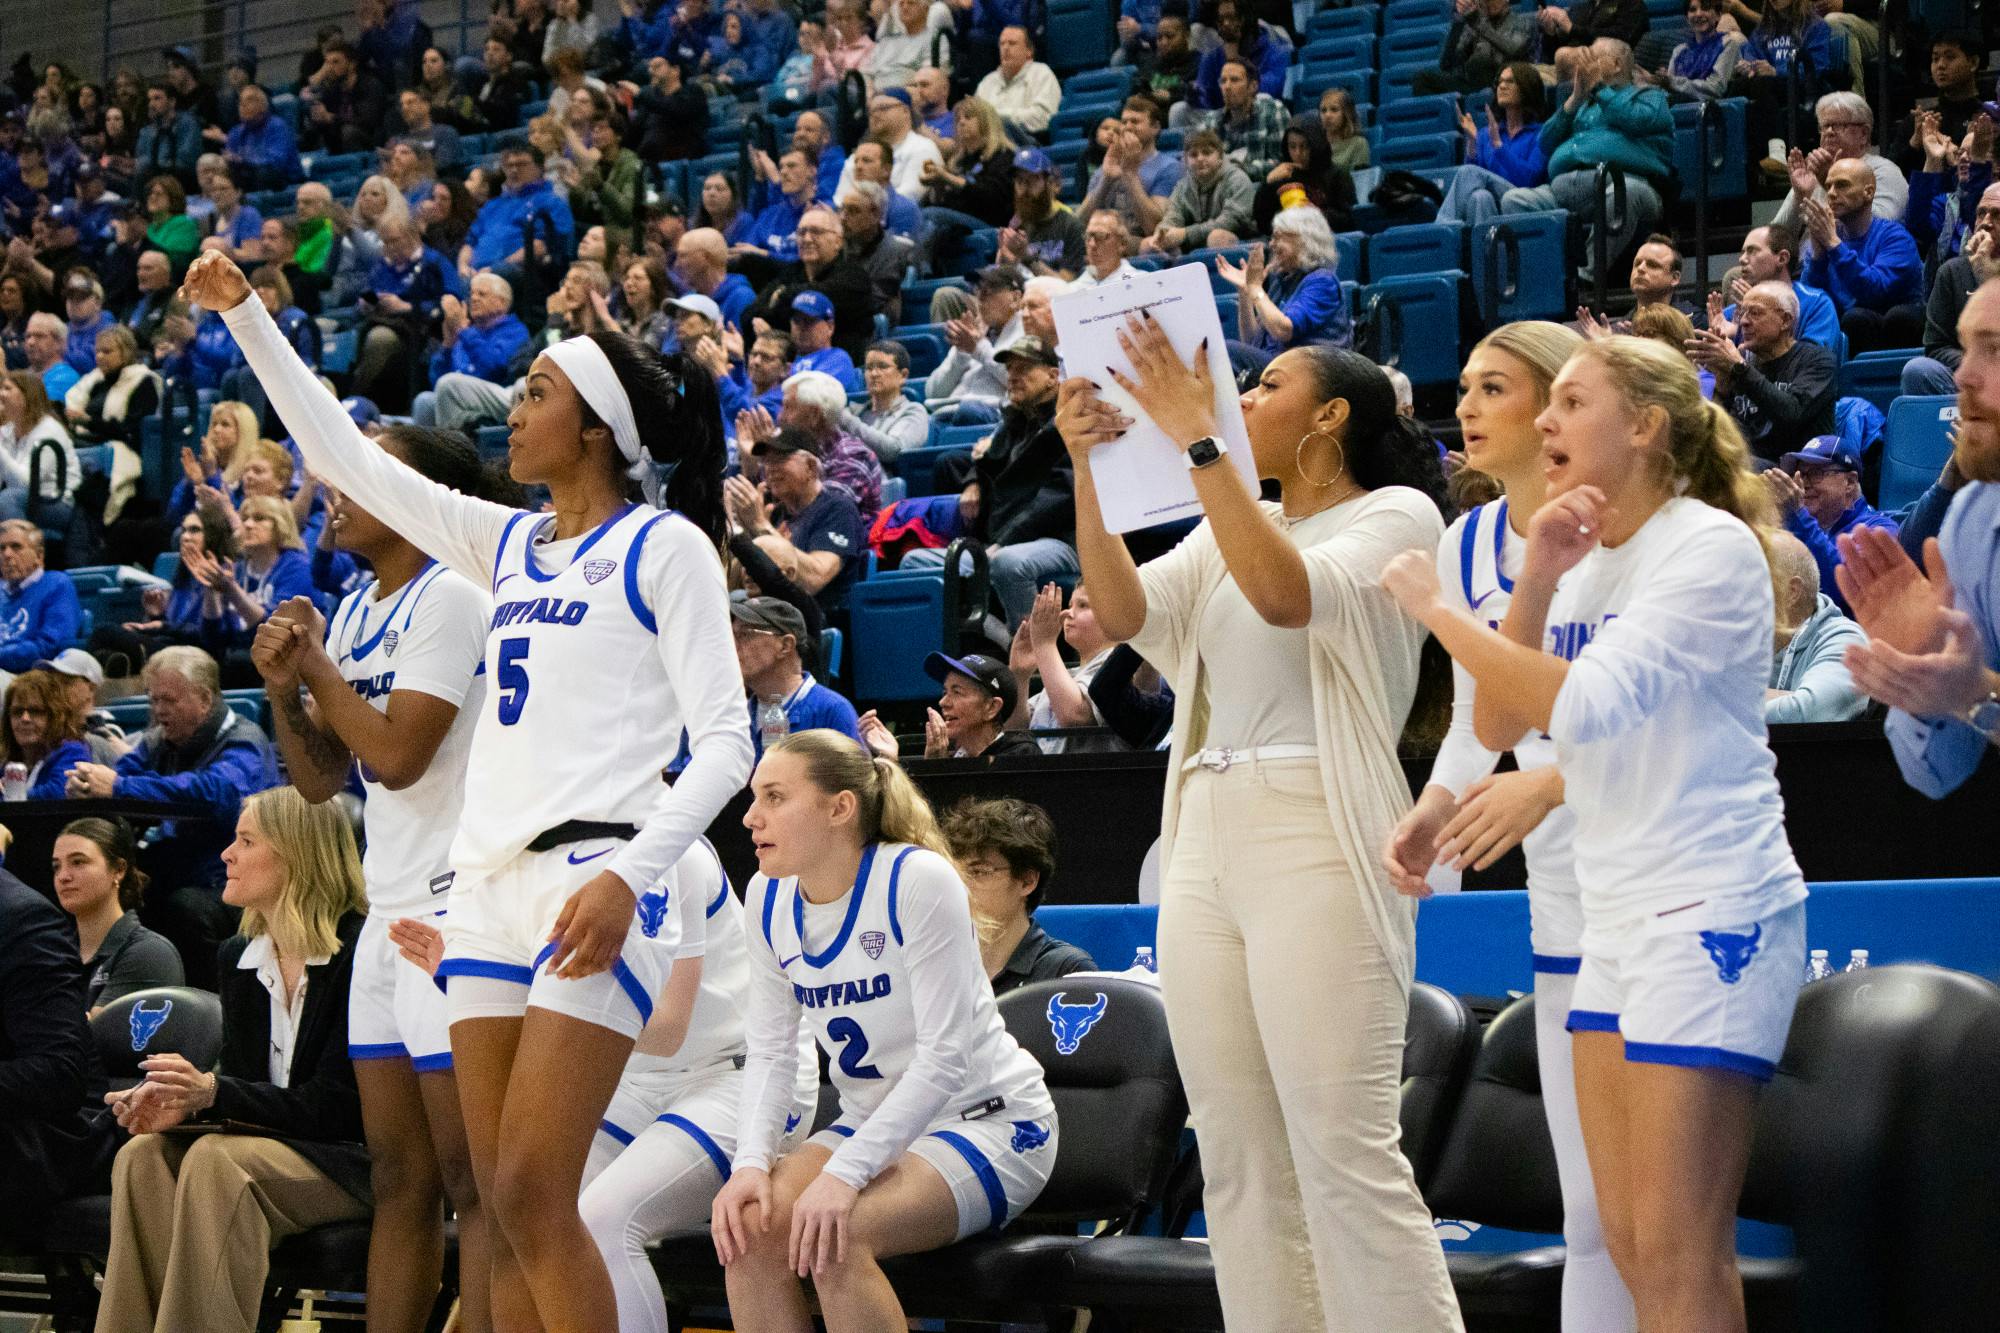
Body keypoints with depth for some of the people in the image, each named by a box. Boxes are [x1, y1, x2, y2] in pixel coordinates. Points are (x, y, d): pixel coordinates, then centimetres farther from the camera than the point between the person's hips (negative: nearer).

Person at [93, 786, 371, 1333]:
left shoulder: (359, 951, -13)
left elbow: (333, 1106, -16)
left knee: (216, 1159, -33)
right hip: (266, 1150, 7)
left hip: (352, 1161, -7)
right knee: (143, 1156, -21)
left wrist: (212, 1092, -27)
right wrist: (183, 1102, -12)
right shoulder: (239, 958, 12)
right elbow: (241, 1080, 11)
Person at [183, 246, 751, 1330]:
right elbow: (343, 455, 24)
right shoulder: (507, 542, 18)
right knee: (504, 1204, 3)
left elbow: (724, 742, -8)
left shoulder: (665, 547, -2)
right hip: (489, 883, 7)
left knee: (532, 1192, -15)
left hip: (596, 886, -7)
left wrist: (627, 875, -20)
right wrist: (245, 316, 20)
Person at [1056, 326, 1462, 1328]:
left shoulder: (1397, 513, 1)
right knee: (1240, 1164, 5)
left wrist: (1197, 440, -19)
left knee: (1344, 1154, -14)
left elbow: (1289, 594, -18)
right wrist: (1089, 467, -5)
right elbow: (1123, 611, 5)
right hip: (1205, 844, 7)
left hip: (1318, 843, -7)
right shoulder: (1230, 531, 20)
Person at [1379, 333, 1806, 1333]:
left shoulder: (1710, 547, -12)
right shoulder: (1586, 563, 13)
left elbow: (1580, 706, -23)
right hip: (1616, 917, 8)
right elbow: (1498, 727, 6)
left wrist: (1436, 609, -15)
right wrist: (1535, 581, -5)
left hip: (1713, 913, -8)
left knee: (1677, 1252, -9)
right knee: (1630, 1241, 8)